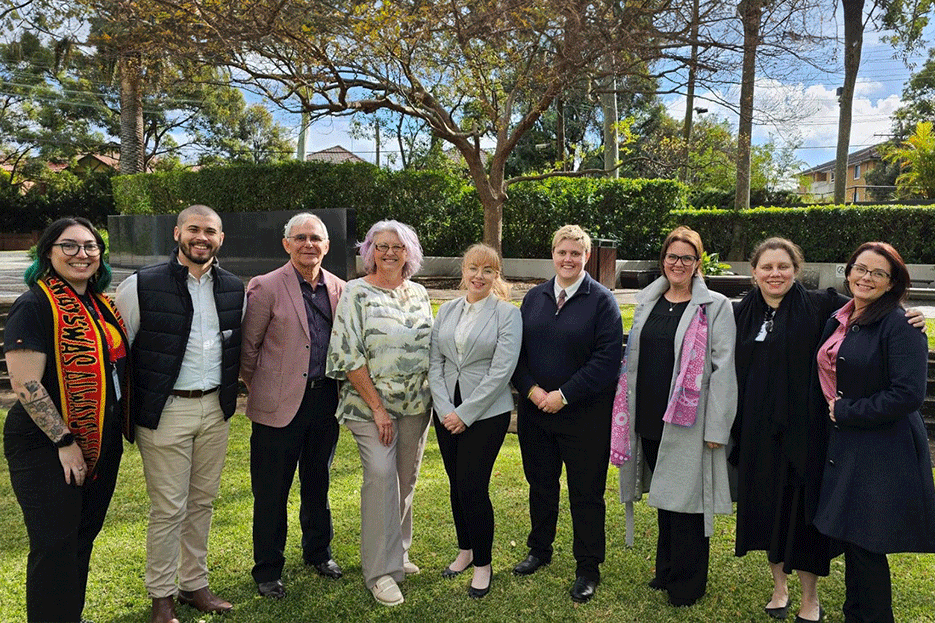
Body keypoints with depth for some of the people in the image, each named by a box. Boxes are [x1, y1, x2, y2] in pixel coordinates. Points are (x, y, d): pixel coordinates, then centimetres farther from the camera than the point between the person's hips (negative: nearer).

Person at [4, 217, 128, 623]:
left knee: (83, 539, 18)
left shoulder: (100, 304, 9)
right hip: (49, 449, -7)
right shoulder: (34, 305, -14)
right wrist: (65, 442, -16)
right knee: (55, 547, 3)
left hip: (102, 444, 7)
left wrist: (120, 426, 13)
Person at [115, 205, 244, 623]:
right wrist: (126, 410, -4)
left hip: (215, 409, 5)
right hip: (166, 412, -4)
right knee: (168, 508, 2)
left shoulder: (233, 289, 6)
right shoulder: (142, 286, -8)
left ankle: (194, 584, 31)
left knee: (202, 501, 15)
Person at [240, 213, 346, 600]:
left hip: (324, 401, 4)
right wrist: (259, 389, 1)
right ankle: (267, 571, 24)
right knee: (271, 491, 7)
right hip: (280, 404, -4)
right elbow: (247, 346, -4)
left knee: (318, 483, 19)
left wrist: (336, 388, 10)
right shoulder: (266, 287, -7)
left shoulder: (339, 288, 6)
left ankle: (318, 553, 39)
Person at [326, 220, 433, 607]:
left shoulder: (418, 293, 10)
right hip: (371, 403, -5)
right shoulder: (356, 293, -5)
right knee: (380, 476, -11)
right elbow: (348, 356, -10)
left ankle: (397, 553, 29)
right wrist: (377, 408, -13)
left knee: (406, 479, 11)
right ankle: (381, 570, 1)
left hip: (416, 403, 5)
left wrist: (433, 397, 7)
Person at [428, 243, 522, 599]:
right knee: (456, 486, 13)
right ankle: (465, 551, 34)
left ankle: (482, 564, 16)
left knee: (474, 487, -4)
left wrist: (464, 413, -13)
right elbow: (435, 362, 6)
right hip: (447, 413, 5)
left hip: (486, 413, -5)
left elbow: (501, 371, -12)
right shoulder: (446, 311, 9)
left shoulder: (507, 313, -6)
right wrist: (445, 409, -6)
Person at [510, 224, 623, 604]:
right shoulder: (534, 298, 8)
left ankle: (588, 568, 23)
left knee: (586, 493, 6)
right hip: (535, 412, 5)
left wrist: (564, 395, -17)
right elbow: (517, 351, 8)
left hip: (584, 415, -4)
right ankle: (540, 550, 39)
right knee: (540, 484, 18)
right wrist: (531, 389, -9)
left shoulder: (602, 301, -7)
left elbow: (607, 359, -14)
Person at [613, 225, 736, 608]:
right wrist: (629, 413, 13)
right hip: (650, 418, 5)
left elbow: (723, 368, -10)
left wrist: (716, 427, -14)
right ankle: (666, 571, 35)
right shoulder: (647, 301, 10)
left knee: (685, 498, 3)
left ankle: (687, 583, 21)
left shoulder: (715, 307, -6)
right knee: (664, 494, 17)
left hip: (689, 422, -5)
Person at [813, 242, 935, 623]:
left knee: (867, 546, 1)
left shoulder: (900, 325, -14)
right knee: (851, 538, 17)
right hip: (844, 446, 7)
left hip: (883, 452, -7)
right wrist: (833, 410, 4)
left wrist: (845, 411, -14)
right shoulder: (838, 320, 9)